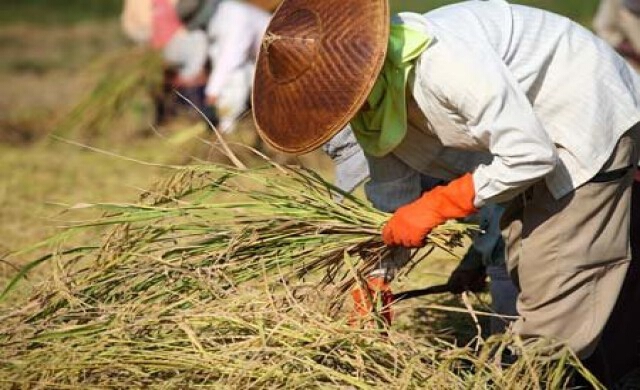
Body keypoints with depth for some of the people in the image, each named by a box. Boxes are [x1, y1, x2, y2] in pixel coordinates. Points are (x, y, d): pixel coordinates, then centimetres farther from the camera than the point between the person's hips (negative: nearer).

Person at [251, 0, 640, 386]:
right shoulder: (373, 102, -9)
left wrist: (433, 207, -27)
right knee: (526, 269, 19)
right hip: (537, 132, 9)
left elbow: (531, 156, -34)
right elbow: (391, 196, 2)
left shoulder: (441, 60, -37)